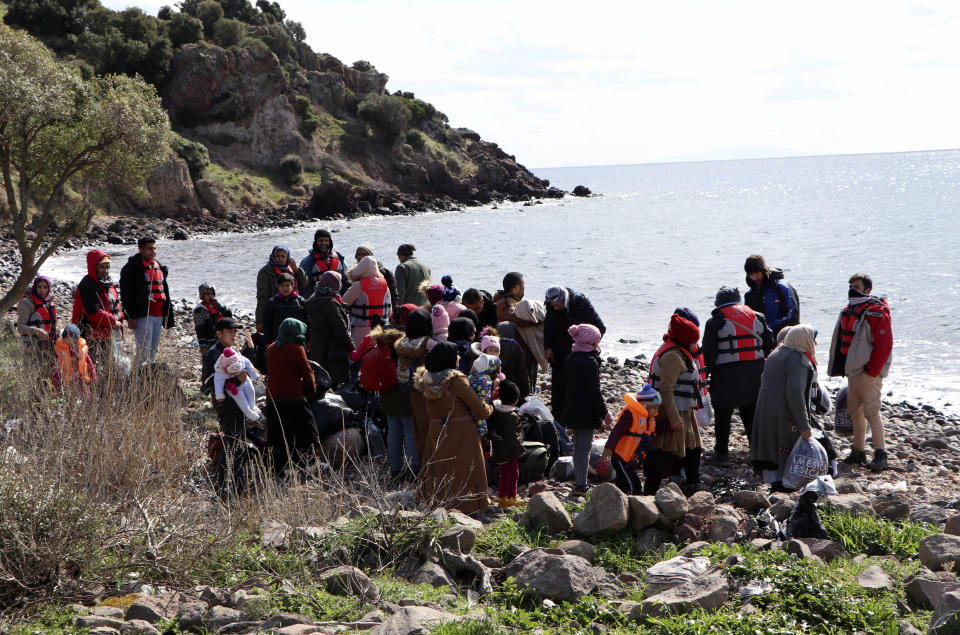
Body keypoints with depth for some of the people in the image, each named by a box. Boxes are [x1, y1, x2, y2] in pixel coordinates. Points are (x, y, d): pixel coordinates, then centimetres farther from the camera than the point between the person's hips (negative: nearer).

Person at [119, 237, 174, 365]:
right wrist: (131, 316, -17)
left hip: (158, 315, 8)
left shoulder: (159, 267, 17)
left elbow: (165, 292, 24)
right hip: (143, 316, -8)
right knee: (144, 350, -12)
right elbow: (126, 294, -10)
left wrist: (168, 316, 19)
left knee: (154, 349, 11)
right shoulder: (132, 267, -6)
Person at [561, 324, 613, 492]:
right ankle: (582, 484, 0)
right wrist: (604, 413, -11)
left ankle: (578, 480, 24)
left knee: (577, 446, 16)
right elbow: (595, 391, -18)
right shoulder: (590, 362, -18)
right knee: (585, 447, -2)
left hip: (572, 410, 8)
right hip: (587, 413, -8)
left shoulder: (569, 359, 7)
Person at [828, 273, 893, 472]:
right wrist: (838, 368, 15)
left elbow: (884, 344, -16)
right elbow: (840, 341, 21)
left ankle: (880, 454, -6)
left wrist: (871, 371, -16)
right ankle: (858, 451, 19)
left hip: (869, 373, -9)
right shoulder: (849, 311, 14)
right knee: (855, 412, 12)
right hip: (852, 372, 9)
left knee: (871, 412, -11)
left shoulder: (876, 312, -12)